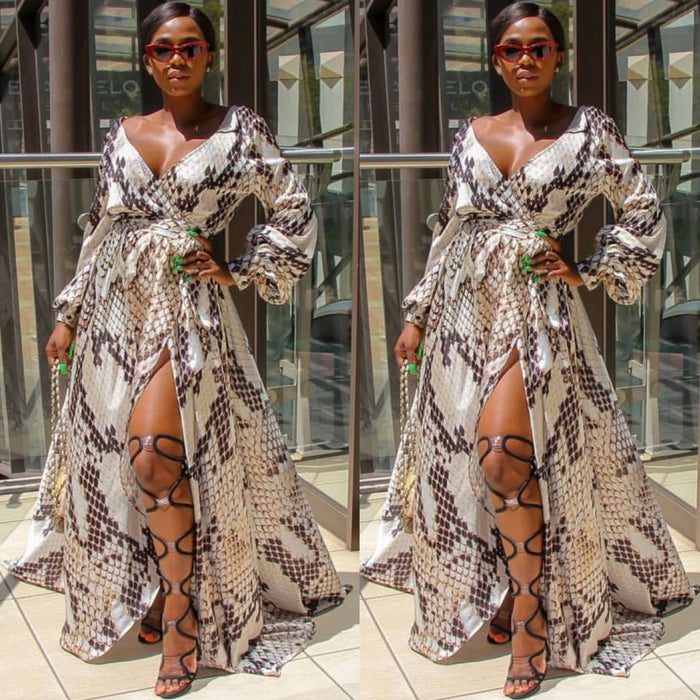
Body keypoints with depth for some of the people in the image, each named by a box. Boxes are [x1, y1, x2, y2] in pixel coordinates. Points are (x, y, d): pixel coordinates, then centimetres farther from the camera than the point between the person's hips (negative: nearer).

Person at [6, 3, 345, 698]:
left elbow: (295, 212, 5)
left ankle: (183, 616, -1)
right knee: (110, 456, 7)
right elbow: (99, 230, 16)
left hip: (185, 303, -5)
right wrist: (70, 314, 15)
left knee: (154, 455, -16)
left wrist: (238, 272, -2)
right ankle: (147, 594, 25)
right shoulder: (122, 133, 12)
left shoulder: (238, 130, 1)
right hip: (116, 306, 5)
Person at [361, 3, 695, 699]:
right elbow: (447, 231, 14)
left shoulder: (588, 129, 2)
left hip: (535, 306, -4)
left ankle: (532, 624, -4)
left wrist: (587, 271, -3)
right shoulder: (471, 135, 11)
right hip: (463, 308, 5)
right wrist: (418, 315, 12)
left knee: (504, 456, -17)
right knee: (460, 458, 5)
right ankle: (490, 596, 23)